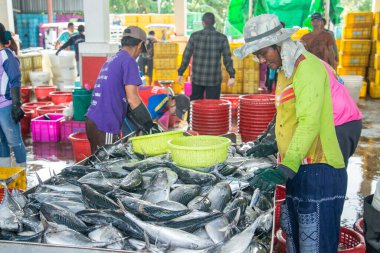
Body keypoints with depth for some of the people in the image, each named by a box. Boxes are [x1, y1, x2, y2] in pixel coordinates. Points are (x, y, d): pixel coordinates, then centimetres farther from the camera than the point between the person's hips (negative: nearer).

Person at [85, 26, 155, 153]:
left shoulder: (111, 60, 19)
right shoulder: (129, 61, -8)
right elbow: (132, 99, -15)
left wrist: (141, 124, 26)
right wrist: (150, 126, -7)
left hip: (92, 120, 9)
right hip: (104, 127, -9)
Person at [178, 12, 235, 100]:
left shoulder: (194, 36, -3)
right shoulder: (222, 38, -4)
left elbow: (186, 56, -1)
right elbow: (227, 59, -5)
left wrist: (180, 73, 6)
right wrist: (232, 76, 1)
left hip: (197, 78, 1)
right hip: (214, 79, -1)